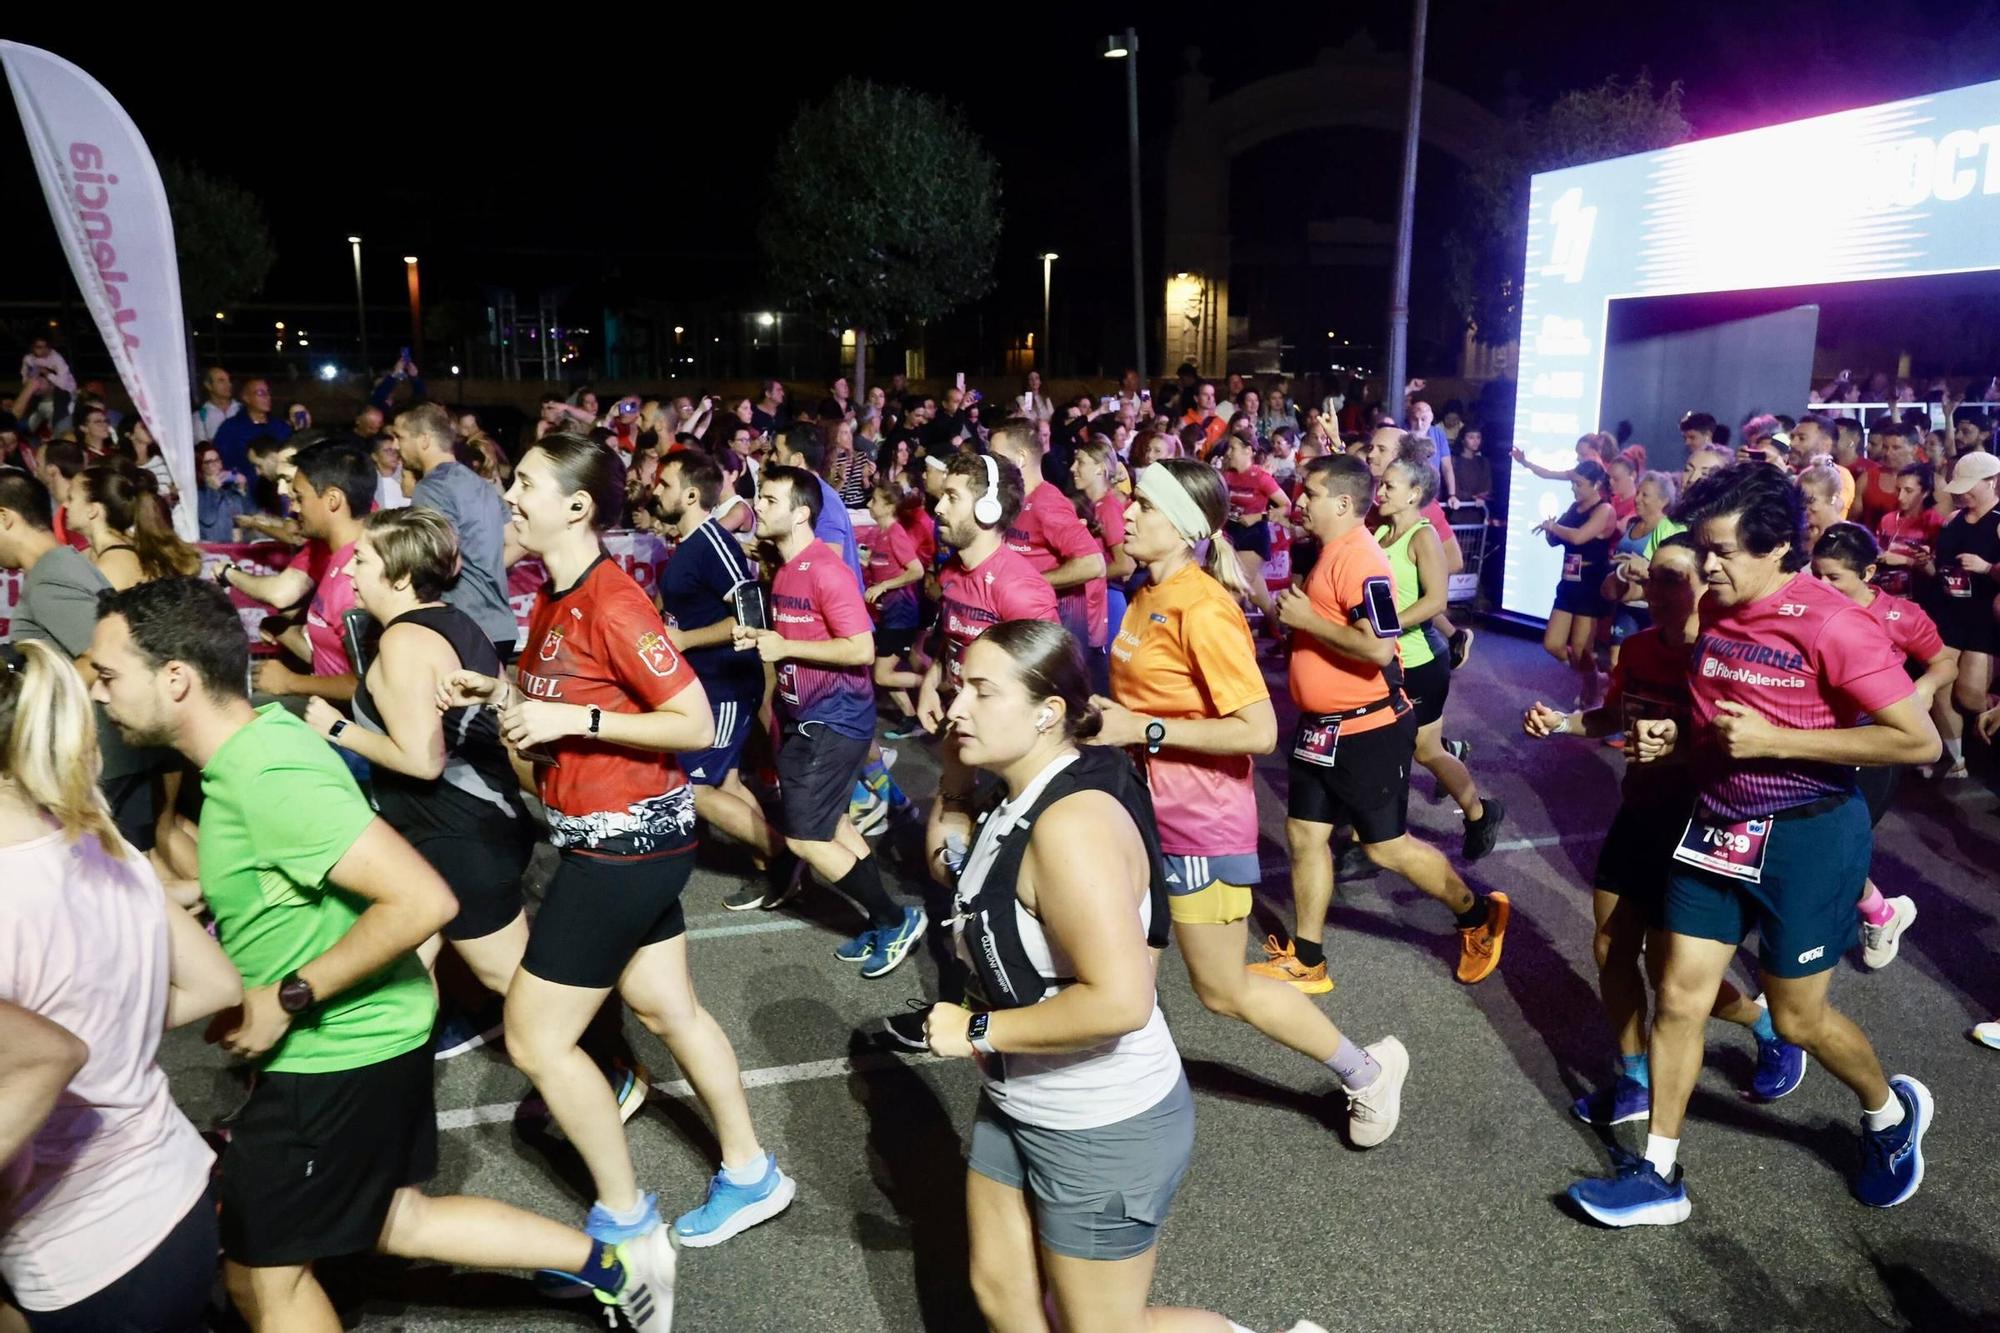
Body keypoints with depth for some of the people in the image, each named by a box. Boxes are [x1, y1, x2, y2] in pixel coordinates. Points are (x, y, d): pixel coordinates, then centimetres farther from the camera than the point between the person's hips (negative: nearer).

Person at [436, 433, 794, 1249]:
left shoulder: (611, 602, -21)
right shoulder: (554, 599, 7)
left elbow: (695, 725, -23)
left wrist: (571, 720, -24)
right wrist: (498, 694, 1)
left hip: (626, 842, -9)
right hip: (612, 836, 10)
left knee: (534, 1037, 1)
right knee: (666, 1008, 19)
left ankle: (624, 1222, 19)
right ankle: (750, 1176, 34)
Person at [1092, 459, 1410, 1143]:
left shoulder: (1202, 610, -22)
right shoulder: (1147, 595, 4)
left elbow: (1259, 731, -26)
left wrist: (1144, 730, -23)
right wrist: (1110, 714, 1)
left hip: (1202, 817, -8)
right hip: (1151, 802, 8)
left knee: (1224, 990, 8)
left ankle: (1366, 1071, 26)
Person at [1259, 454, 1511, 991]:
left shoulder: (1360, 561, -21)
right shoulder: (1330, 553, 10)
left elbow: (1378, 648, -30)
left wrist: (1307, 619, -22)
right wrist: (1290, 611, 9)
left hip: (1367, 729, -10)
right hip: (1322, 725, 10)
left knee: (1385, 845, 3)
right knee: (1304, 833, 11)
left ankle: (1478, 915, 26)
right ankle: (1306, 961, 21)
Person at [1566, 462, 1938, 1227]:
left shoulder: (1831, 624, -20)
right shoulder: (1713, 609, 2)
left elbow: (1919, 741, -20)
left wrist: (1775, 741, -23)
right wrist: (1675, 736, -2)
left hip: (1805, 838, -6)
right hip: (1717, 827, 6)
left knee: (1797, 1018, 10)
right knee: (1680, 999, 6)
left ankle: (1892, 1113, 43)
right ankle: (1659, 1176, 17)